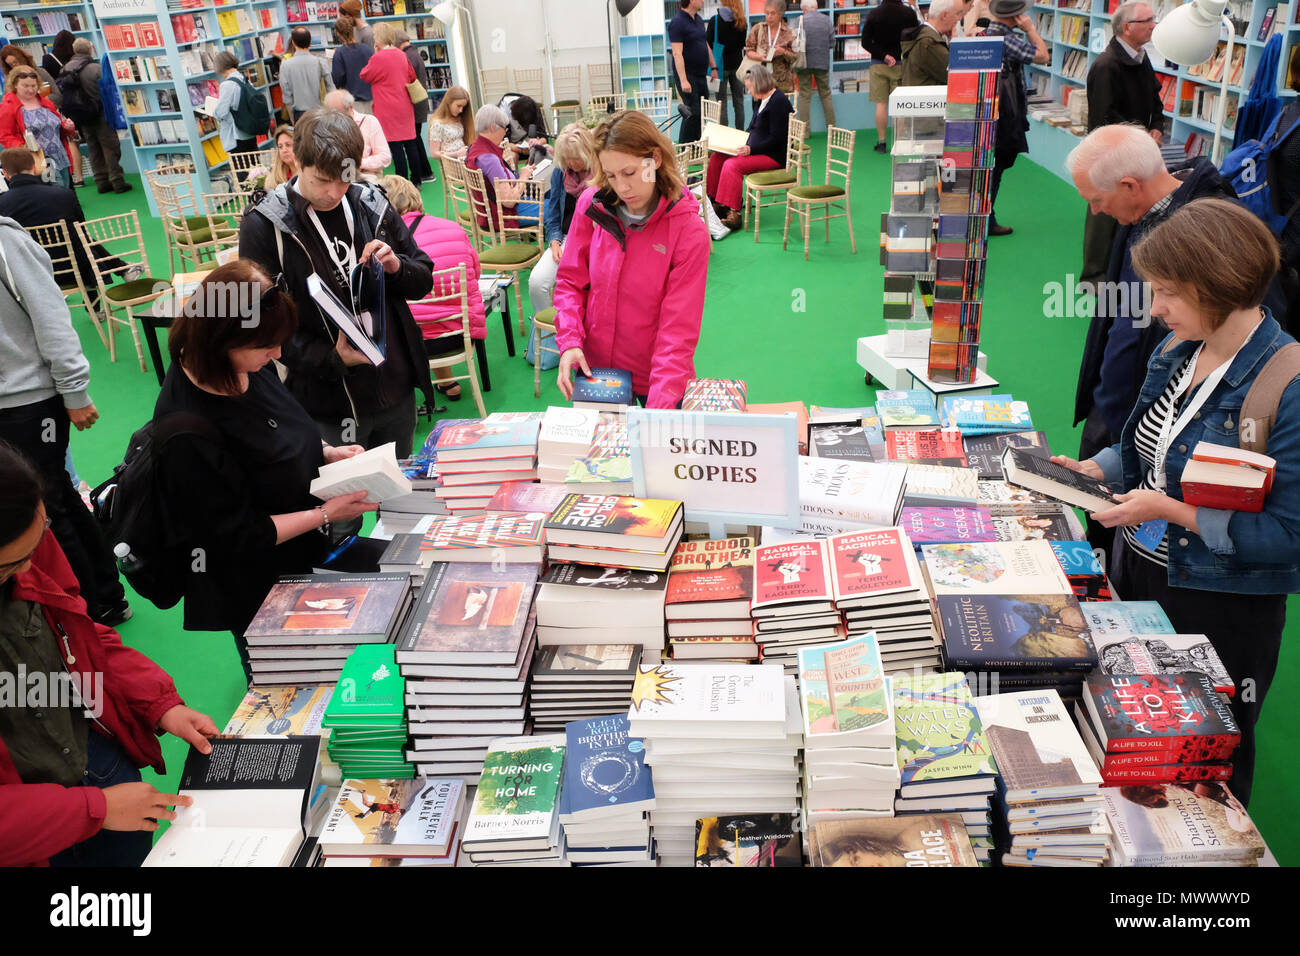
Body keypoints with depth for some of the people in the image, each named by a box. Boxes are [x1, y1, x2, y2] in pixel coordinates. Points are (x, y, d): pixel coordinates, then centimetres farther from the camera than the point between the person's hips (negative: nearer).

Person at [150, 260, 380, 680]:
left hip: (306, 552, 8)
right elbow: (237, 535, -24)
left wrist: (328, 453, -4)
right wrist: (326, 513, -24)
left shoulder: (250, 367, -8)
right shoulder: (188, 434, -32)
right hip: (259, 597, -8)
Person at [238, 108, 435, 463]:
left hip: (396, 393, 4)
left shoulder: (372, 203, 2)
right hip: (328, 407, -4)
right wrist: (331, 358, -24)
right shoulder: (265, 226, -10)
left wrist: (396, 266, -12)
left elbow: (422, 281, 10)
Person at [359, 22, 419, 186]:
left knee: (396, 147, -6)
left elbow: (365, 76, 0)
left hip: (389, 110, -7)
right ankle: (416, 180, 16)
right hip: (405, 108, 7)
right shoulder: (402, 55, 7)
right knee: (410, 143, 11)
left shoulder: (378, 58, -14)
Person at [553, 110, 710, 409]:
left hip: (656, 374, -3)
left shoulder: (689, 231, -18)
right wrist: (569, 341, -14)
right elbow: (571, 280, 2)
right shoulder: (592, 204, -8)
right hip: (594, 365, 3)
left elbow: (679, 328, -20)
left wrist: (660, 406, -29)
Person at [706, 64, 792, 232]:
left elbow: (776, 139, -21)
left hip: (774, 156, -10)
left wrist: (751, 149, -24)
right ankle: (714, 201, 7)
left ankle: (732, 214, -31)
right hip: (756, 150, 10)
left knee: (732, 165, -29)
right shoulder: (762, 100, 15)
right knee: (716, 157, 1)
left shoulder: (778, 102, -15)